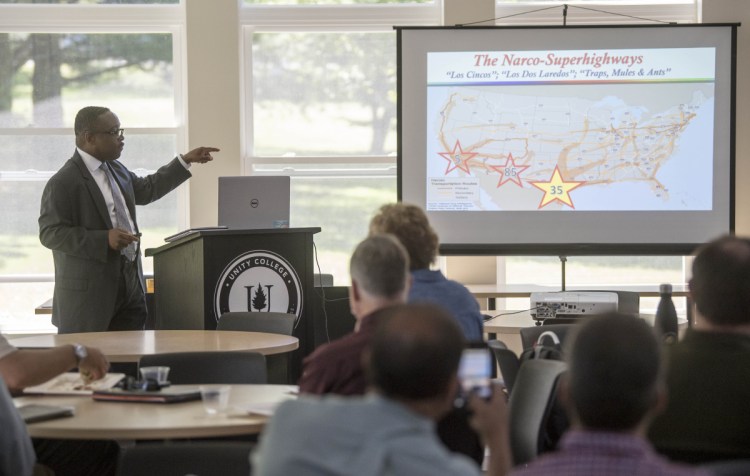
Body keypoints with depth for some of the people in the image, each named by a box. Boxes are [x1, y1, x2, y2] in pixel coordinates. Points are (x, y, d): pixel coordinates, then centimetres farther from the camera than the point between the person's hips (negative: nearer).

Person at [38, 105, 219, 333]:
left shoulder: (116, 169, 13)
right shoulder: (63, 183, -14)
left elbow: (146, 189, 31)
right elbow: (50, 233, -18)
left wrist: (185, 161, 26)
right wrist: (104, 240, -24)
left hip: (130, 286, 8)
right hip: (89, 293, -8)